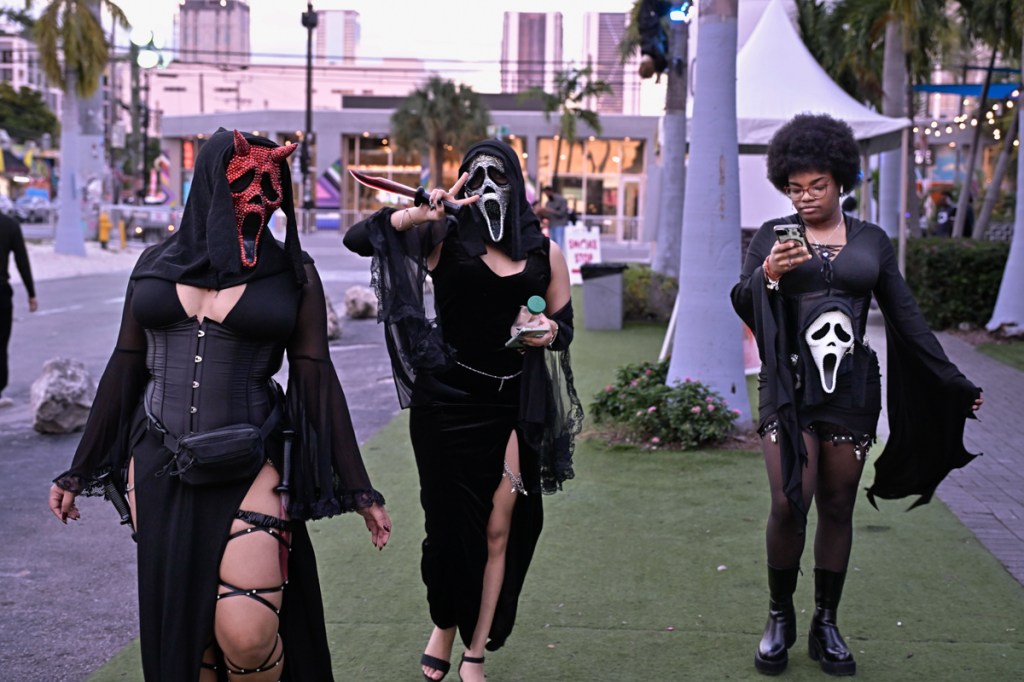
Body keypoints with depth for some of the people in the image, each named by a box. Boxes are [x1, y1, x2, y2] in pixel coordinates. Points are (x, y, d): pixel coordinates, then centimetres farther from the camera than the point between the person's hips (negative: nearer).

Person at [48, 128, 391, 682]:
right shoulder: (156, 264, 7)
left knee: (246, 634, -14)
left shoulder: (293, 273, 1)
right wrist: (78, 471, 15)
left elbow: (317, 380, 1)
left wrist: (358, 489, -1)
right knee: (178, 629, 8)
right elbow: (125, 368, 13)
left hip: (250, 469, -3)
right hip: (158, 468, 3)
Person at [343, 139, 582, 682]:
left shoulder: (545, 253, 8)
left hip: (511, 408, 2)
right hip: (447, 402, -2)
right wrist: (421, 214, -21)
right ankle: (443, 624, 34)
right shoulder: (444, 238, 0)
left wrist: (550, 332, -8)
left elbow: (564, 324, 15)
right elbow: (358, 238, -9)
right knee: (450, 521, 7)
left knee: (498, 531, 3)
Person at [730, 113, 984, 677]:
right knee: (789, 503, -12)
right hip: (789, 385, -2)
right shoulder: (773, 235, 6)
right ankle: (780, 618, 8)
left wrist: (953, 383, 12)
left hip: (852, 389, 2)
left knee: (837, 508, 4)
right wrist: (768, 275, -24)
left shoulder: (871, 241, 11)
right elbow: (741, 303, -2)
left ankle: (825, 626, 16)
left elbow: (905, 316, 13)